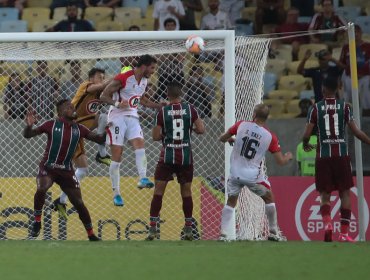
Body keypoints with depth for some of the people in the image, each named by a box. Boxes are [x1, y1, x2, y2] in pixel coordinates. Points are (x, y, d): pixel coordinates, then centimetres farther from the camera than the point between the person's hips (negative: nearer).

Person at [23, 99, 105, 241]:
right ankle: (37, 223, -14)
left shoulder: (78, 129, 2)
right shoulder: (51, 125, -7)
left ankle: (91, 235, 14)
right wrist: (29, 125, -25)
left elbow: (99, 139, 8)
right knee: (41, 189, -32)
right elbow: (28, 135, -4)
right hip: (48, 167, -3)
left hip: (66, 171, 3)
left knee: (78, 202, 1)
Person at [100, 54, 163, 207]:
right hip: (117, 118, -6)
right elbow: (103, 96, -14)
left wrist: (160, 106, 18)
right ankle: (116, 193, 2)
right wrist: (117, 103, -31)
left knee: (140, 145, -20)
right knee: (117, 157, -3)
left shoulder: (144, 81, 7)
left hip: (132, 117, 6)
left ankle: (143, 179, -31)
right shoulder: (122, 78, -16)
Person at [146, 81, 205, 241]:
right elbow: (201, 130, -4)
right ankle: (188, 230, 11)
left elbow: (155, 136, -4)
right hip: (186, 156, 2)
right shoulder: (190, 109, -2)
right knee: (186, 191, 11)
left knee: (158, 190, 3)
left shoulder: (163, 112, -5)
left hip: (167, 156, -2)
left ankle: (152, 229, -4)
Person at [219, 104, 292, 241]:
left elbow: (222, 138, 7)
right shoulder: (270, 137, -7)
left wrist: (230, 139, 31)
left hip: (235, 173, 1)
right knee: (269, 199, 20)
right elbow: (281, 161, -2)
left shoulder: (241, 125, -6)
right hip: (254, 175, -1)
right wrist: (288, 157, 21)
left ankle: (223, 234, 4)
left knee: (230, 202, 16)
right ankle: (273, 232, 23)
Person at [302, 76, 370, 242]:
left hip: (323, 155, 0)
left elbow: (307, 134, -1)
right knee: (345, 193, 6)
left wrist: (306, 145, 20)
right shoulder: (344, 106, 2)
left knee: (325, 194, 7)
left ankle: (327, 222, -19)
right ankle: (344, 233, 1)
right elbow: (356, 131, -4)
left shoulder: (316, 108, 1)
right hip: (341, 154, 0)